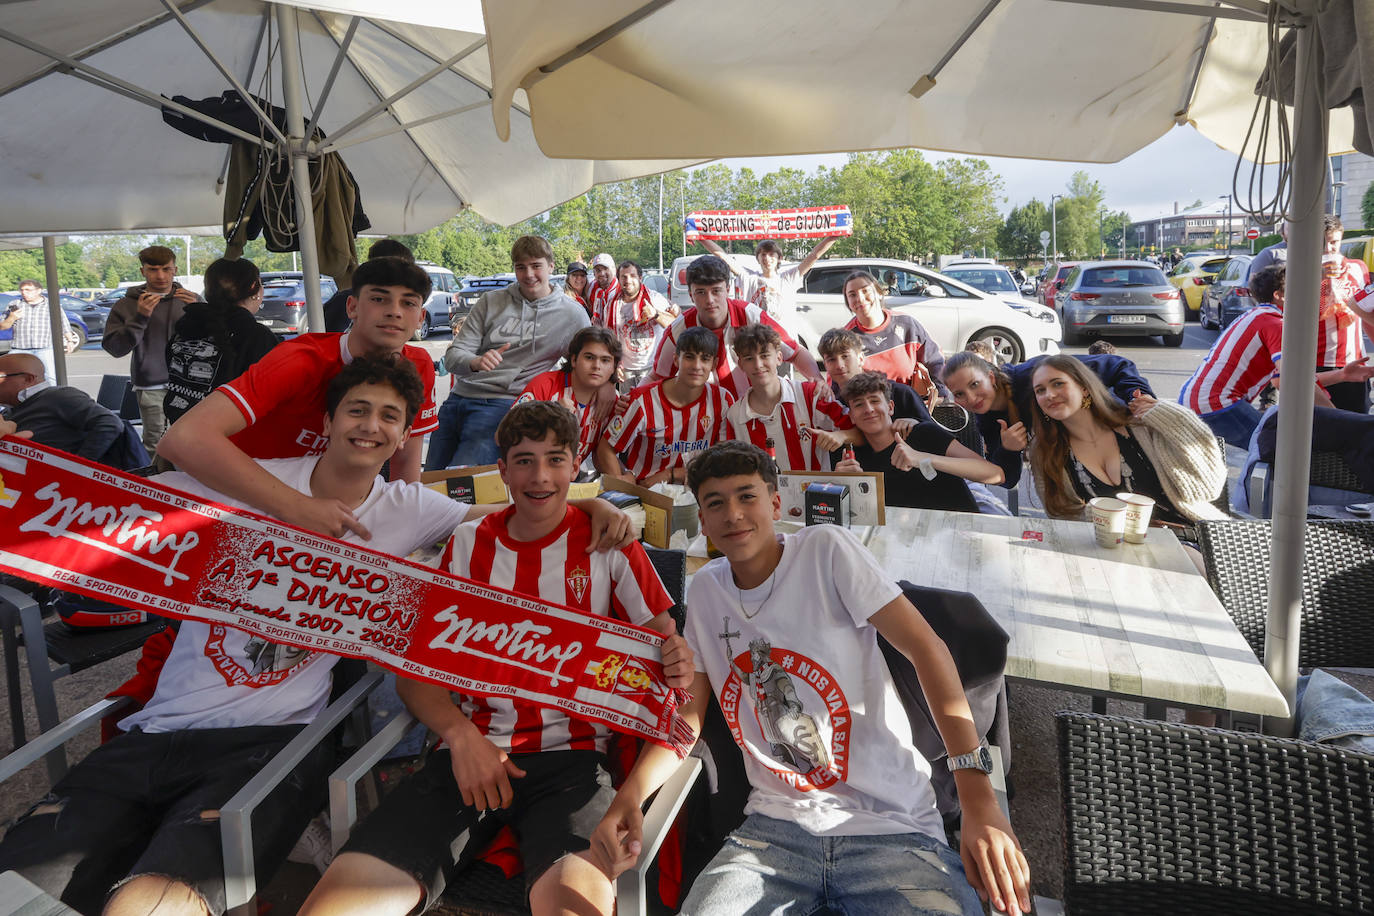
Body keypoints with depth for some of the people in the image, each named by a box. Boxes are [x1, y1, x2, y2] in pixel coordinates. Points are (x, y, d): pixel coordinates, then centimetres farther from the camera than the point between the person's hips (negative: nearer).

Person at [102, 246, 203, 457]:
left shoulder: (192, 300, 9)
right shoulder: (126, 305, 6)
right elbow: (114, 348, -2)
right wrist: (139, 318, -13)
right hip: (151, 388, -1)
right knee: (156, 444, -6)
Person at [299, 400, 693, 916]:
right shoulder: (468, 546, 12)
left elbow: (663, 640, 11)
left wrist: (677, 665, -15)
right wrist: (461, 735, -8)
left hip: (572, 755, -2)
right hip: (470, 751, 3)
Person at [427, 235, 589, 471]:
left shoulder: (572, 315, 3)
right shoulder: (491, 301, 6)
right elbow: (453, 355, 1)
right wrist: (476, 362, -21)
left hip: (502, 404, -4)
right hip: (458, 398, 4)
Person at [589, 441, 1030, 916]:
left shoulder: (826, 550, -6)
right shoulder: (705, 589, 7)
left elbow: (926, 647, -11)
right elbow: (685, 715, 12)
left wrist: (979, 802, -19)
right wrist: (628, 797, -7)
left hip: (893, 828, -3)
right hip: (775, 828, 4)